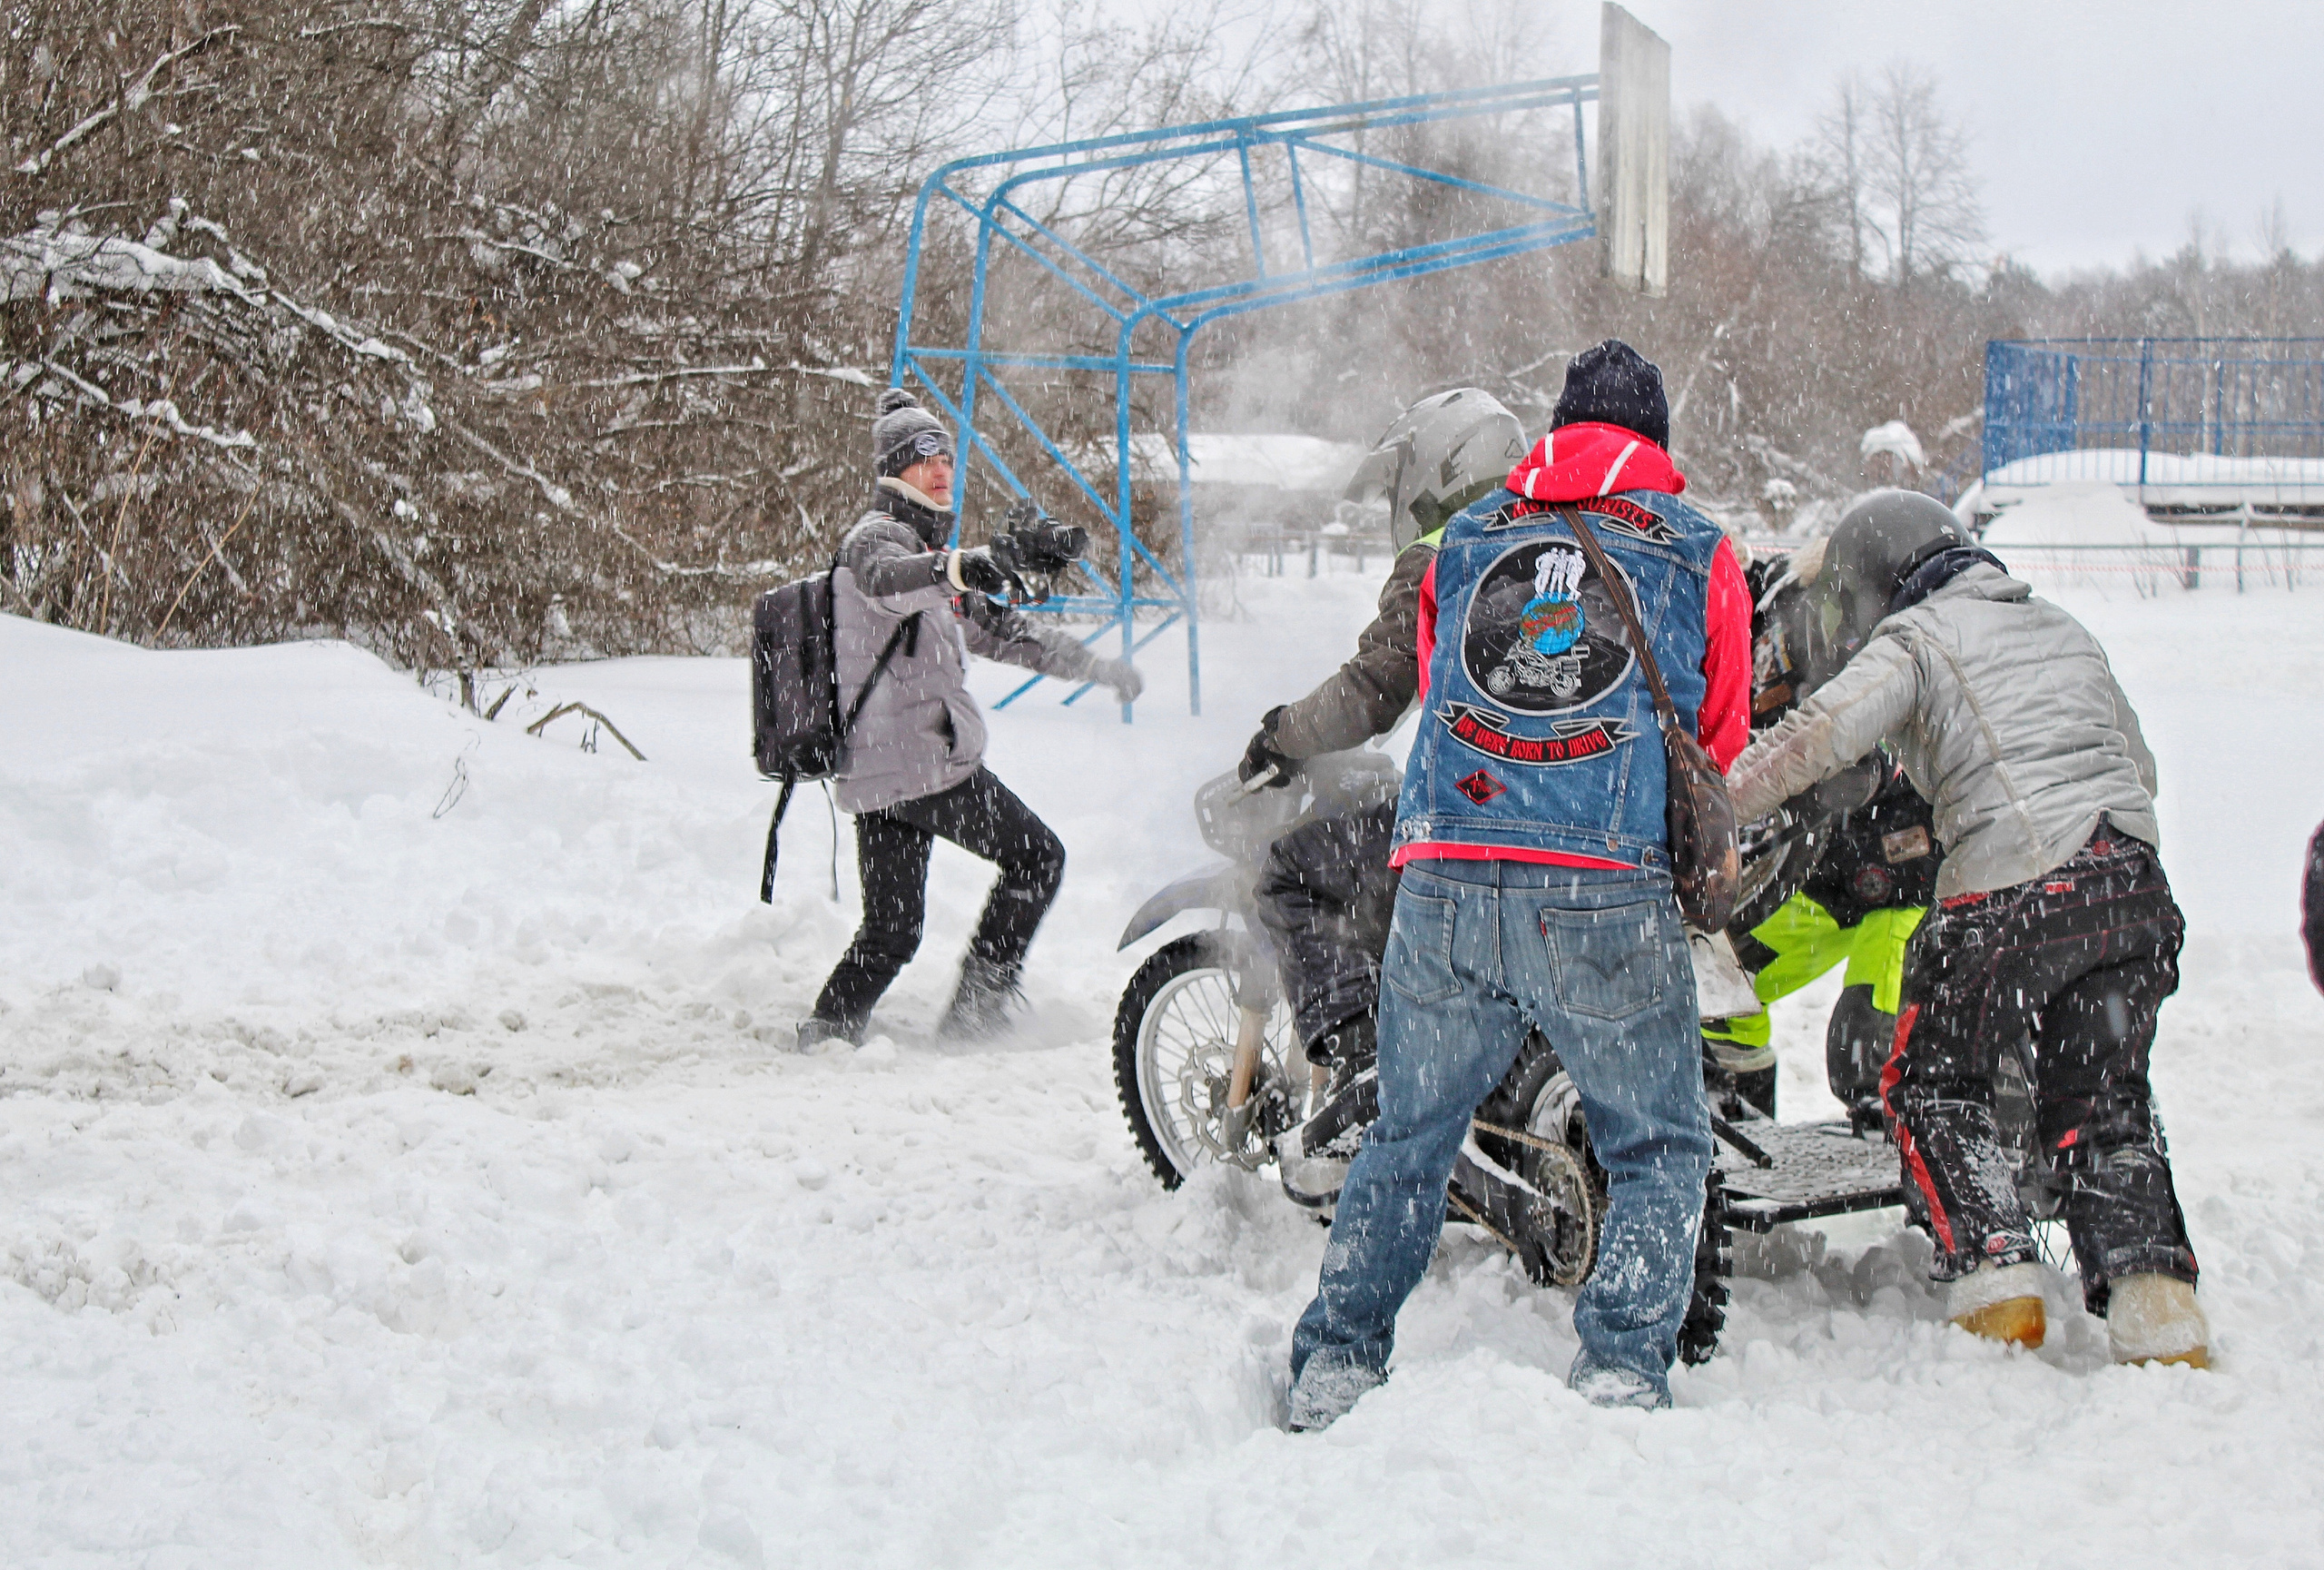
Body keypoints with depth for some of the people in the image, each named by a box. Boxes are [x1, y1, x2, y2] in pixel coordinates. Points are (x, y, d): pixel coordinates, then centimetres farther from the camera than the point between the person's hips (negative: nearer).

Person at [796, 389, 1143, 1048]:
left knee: (890, 932, 10)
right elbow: (888, 582, -33)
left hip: (874, 772, 9)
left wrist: (1098, 667, 29)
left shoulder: (928, 550, 25)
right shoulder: (877, 538, -6)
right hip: (927, 758, -9)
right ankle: (980, 999, -1)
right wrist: (953, 569, -54)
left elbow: (999, 631, 31)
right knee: (1036, 856, 1)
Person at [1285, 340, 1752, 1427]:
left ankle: (1334, 1370, 19)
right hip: (1611, 896, -3)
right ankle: (1620, 1376, 5)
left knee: (1406, 1136, 18)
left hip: (1443, 886, 3)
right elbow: (1721, 739, 19)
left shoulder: (1462, 541, 18)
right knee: (1658, 1152, 13)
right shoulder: (1699, 554, 11)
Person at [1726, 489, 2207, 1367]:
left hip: (2013, 895, -6)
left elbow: (1814, 737, -9)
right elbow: (2138, 767, 31)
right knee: (2101, 1106, 13)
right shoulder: (2063, 631, 27)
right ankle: (2154, 1305, -1)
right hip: (2134, 886, 6)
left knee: (1930, 1086, 12)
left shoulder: (1915, 640, 6)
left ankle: (1998, 1284, 0)